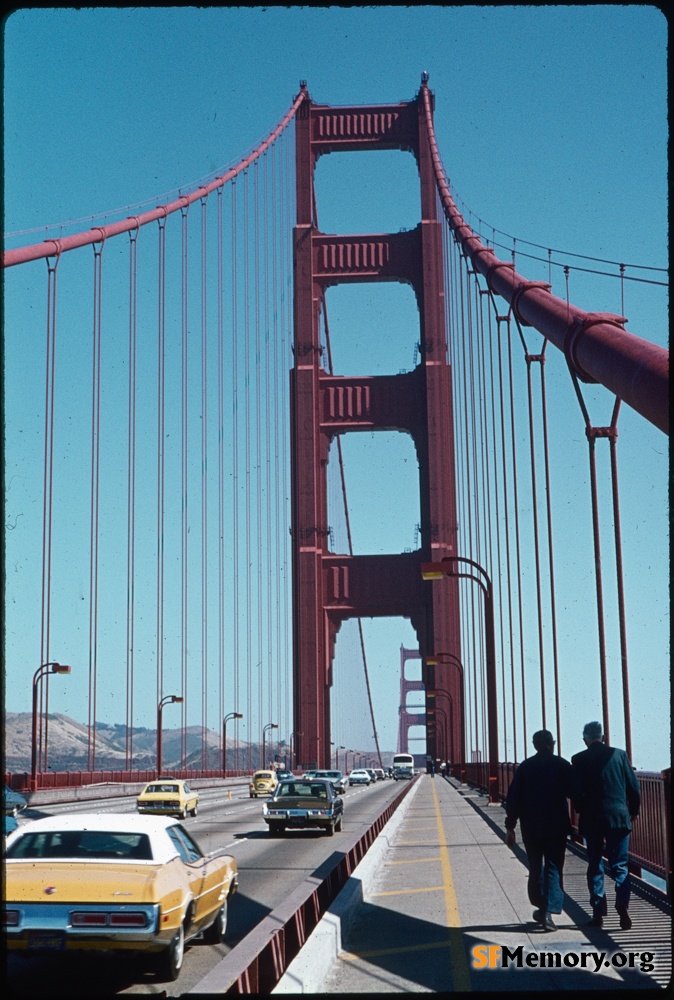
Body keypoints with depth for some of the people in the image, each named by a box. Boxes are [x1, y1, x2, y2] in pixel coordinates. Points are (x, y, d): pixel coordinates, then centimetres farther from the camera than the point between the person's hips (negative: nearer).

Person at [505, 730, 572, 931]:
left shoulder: (524, 767, 2)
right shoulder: (562, 765, -3)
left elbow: (513, 799, 1)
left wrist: (510, 827, 6)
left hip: (531, 827, 2)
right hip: (556, 826, -2)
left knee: (535, 867, 16)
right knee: (553, 868, 0)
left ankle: (540, 907, 24)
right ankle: (548, 911, -11)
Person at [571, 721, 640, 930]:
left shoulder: (579, 760, -4)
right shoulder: (619, 755, 0)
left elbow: (575, 791, -8)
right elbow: (634, 787, 2)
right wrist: (633, 811, 16)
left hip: (591, 819, -1)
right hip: (619, 817, 1)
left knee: (595, 865, 9)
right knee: (620, 865, 6)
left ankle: (598, 912, 8)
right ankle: (622, 903, -16)